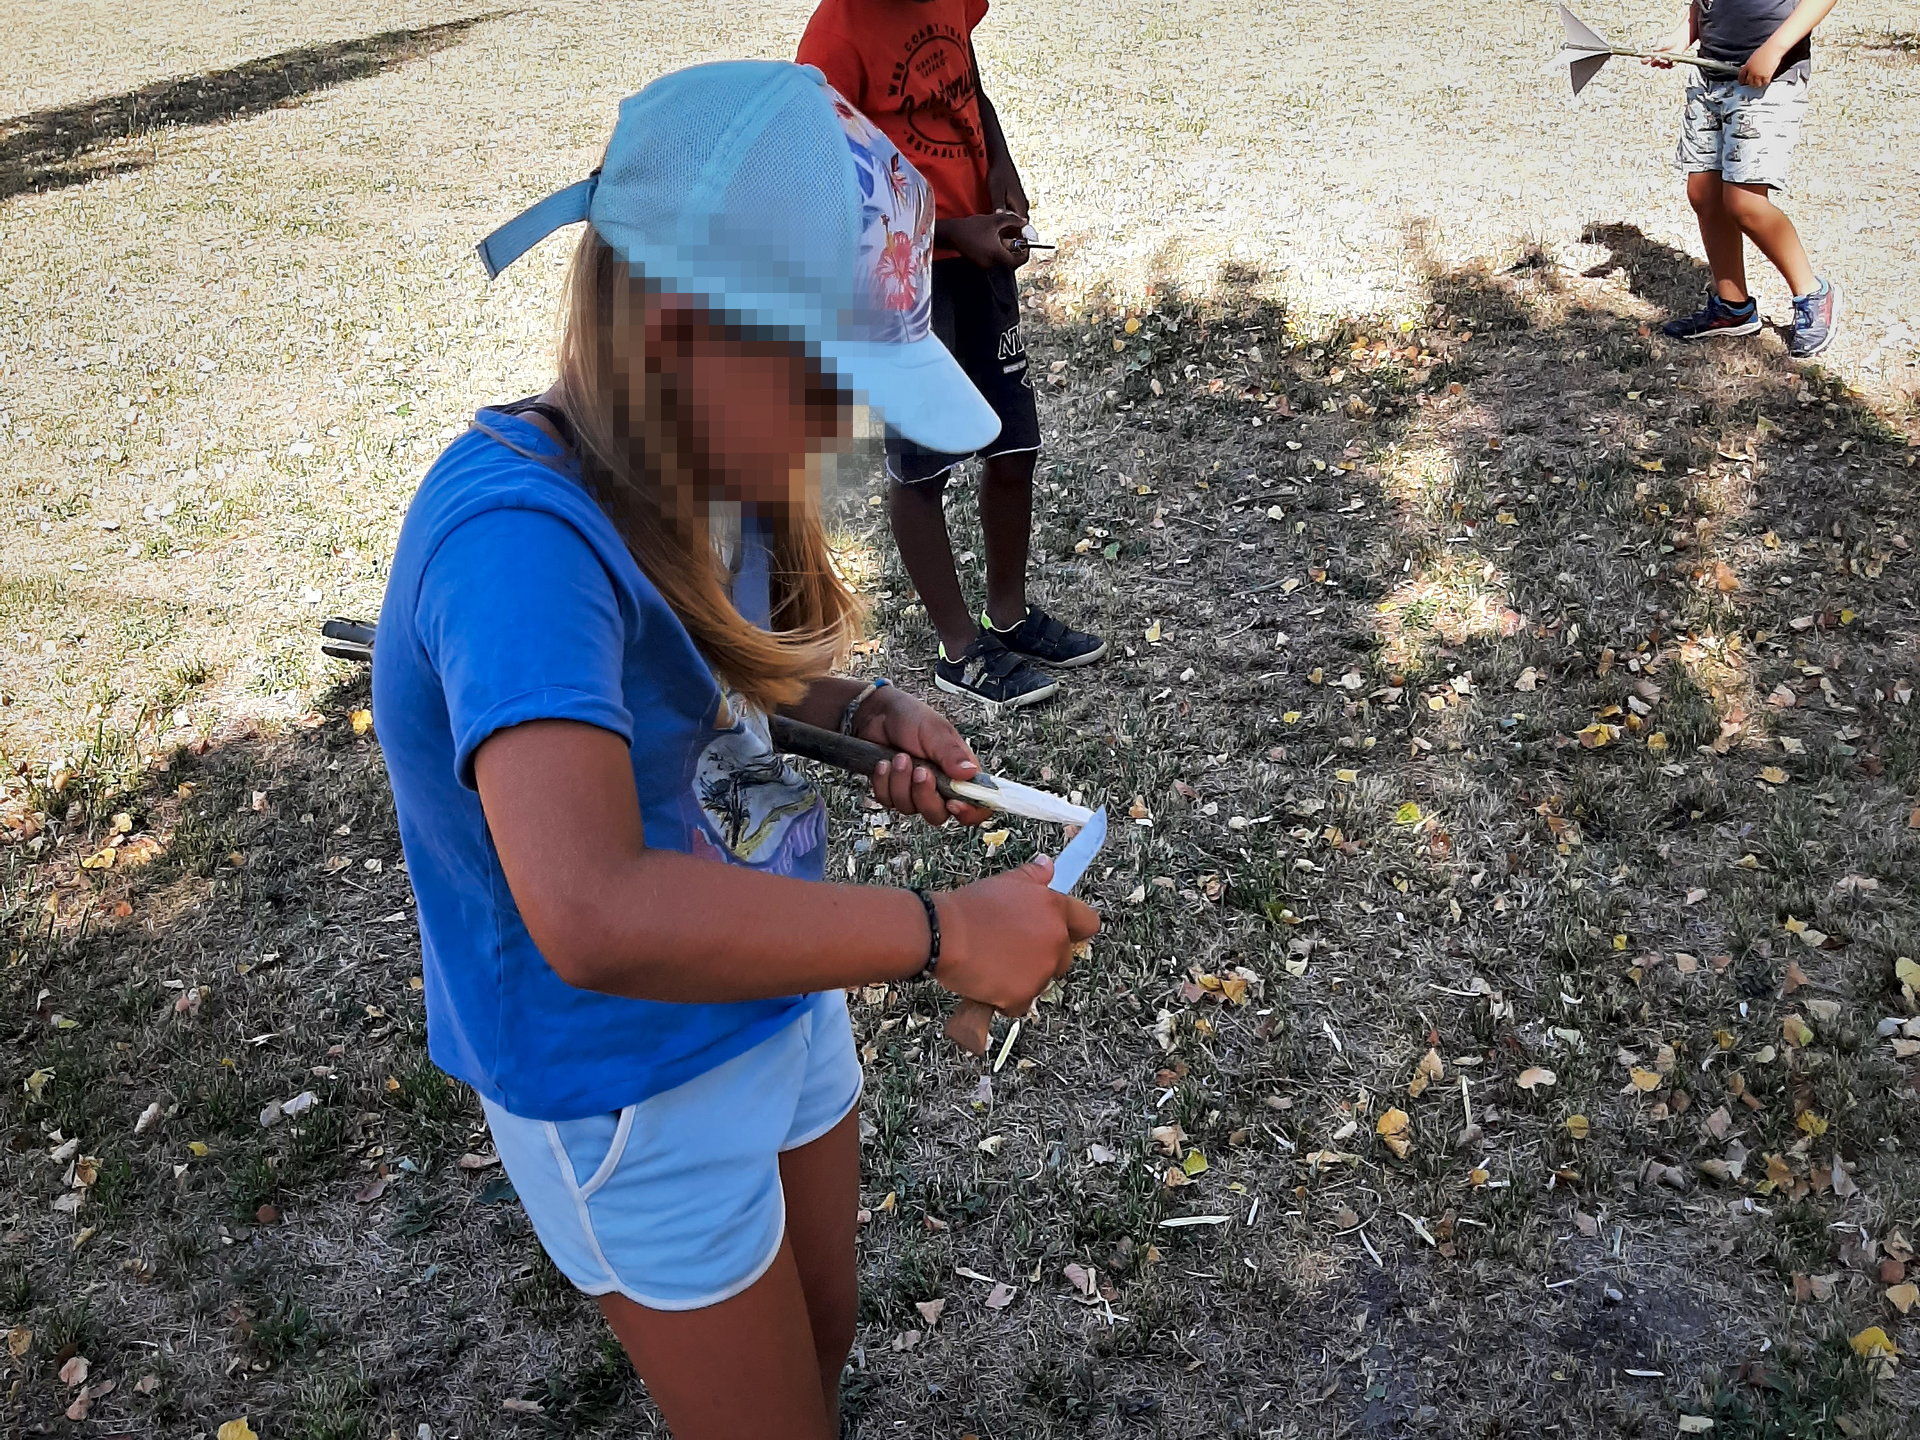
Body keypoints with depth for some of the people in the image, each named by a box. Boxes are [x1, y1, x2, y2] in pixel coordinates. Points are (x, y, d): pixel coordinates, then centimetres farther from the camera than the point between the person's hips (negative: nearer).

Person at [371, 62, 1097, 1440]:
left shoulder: (704, 469, -10)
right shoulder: (521, 534, -35)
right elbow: (593, 916, -47)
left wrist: (866, 711, -8)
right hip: (631, 1096, -7)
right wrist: (943, 931, -39)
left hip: (782, 995, 7)